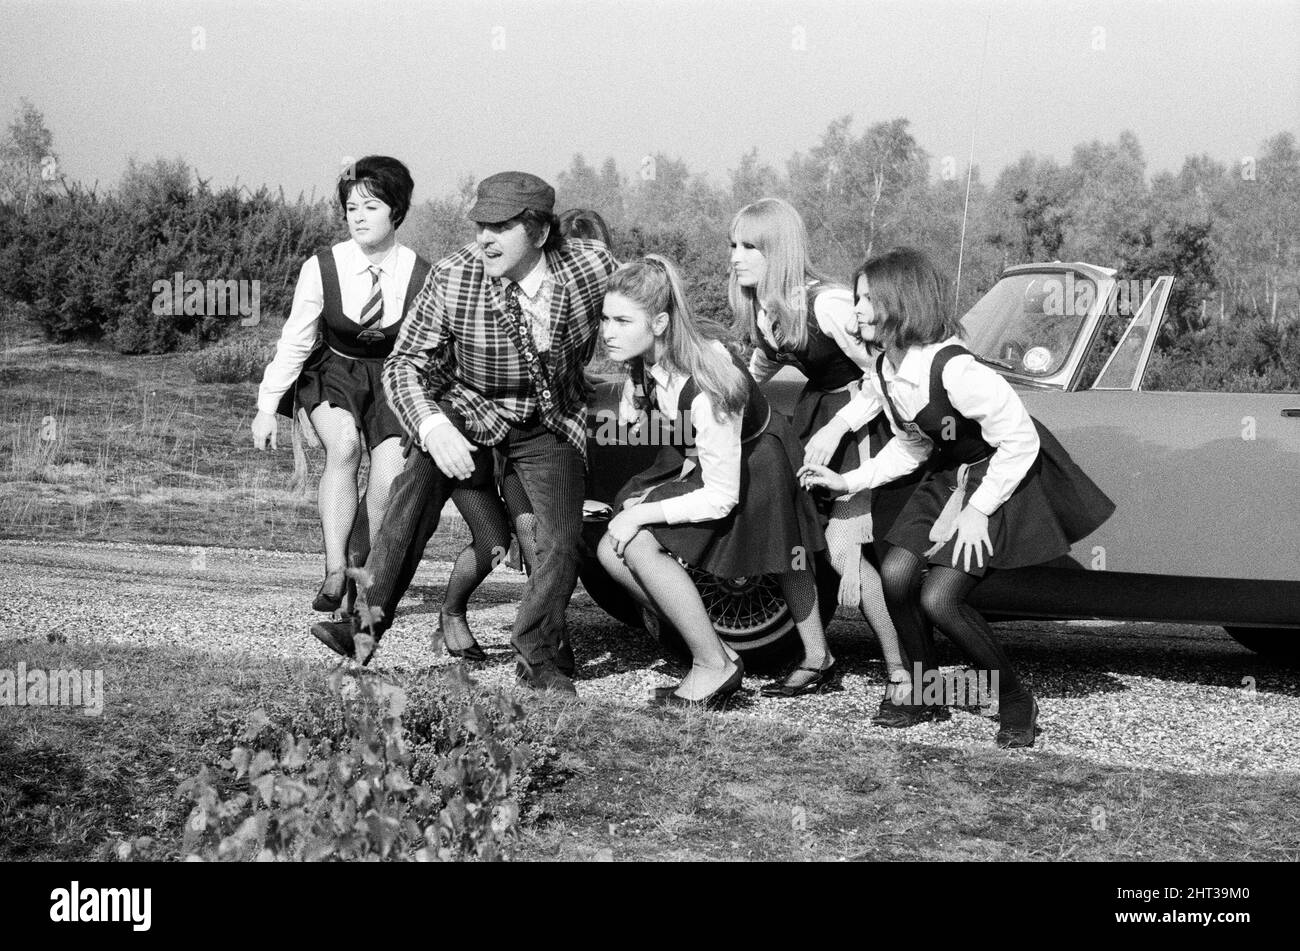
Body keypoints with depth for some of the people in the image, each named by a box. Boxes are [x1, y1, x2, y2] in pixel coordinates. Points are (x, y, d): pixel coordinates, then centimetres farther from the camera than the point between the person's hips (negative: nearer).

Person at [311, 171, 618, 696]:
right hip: (469, 412, -1)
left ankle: (537, 653, 12)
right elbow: (403, 364, -20)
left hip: (551, 422, 1)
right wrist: (433, 427, -38)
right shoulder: (452, 278, -24)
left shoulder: (593, 265, -20)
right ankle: (362, 622, -22)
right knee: (418, 481, -25)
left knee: (564, 538, -11)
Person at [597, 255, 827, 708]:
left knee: (639, 545, -22)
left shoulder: (707, 388, -37)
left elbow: (721, 497, -31)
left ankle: (714, 666, -7)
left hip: (750, 470, -9)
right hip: (694, 459, 9)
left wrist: (642, 513, -27)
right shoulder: (645, 353, -16)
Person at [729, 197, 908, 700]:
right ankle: (815, 658, 14)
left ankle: (902, 671, -2)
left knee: (843, 550, -13)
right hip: (815, 410, 8)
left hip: (865, 416, -8)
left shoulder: (827, 305, -27)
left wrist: (835, 432, -24)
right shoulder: (760, 309, -2)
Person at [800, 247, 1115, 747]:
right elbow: (911, 448, 11)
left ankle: (1017, 702, 3)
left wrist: (977, 511, -19)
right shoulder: (884, 372, -2)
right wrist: (847, 482, 3)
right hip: (950, 477, 8)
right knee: (895, 573, -6)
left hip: (1010, 479, -8)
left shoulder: (953, 369, -30)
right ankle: (928, 692, 14)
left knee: (939, 599, -17)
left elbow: (1020, 440, -24)